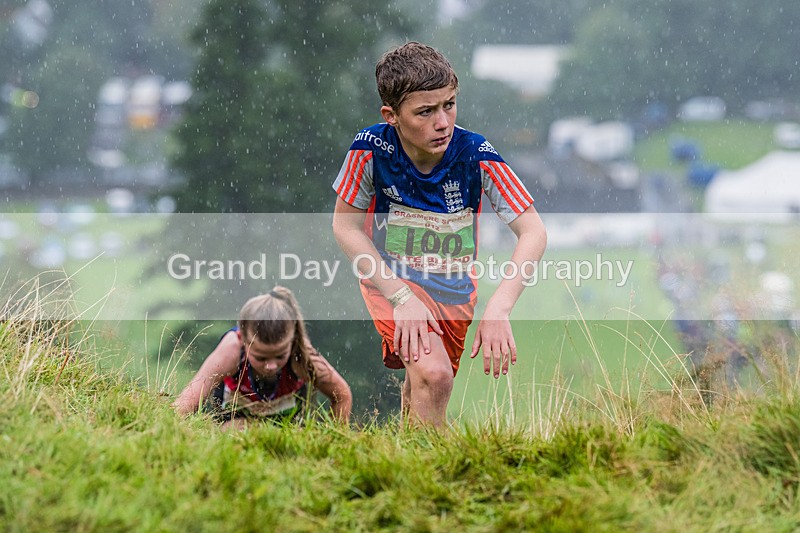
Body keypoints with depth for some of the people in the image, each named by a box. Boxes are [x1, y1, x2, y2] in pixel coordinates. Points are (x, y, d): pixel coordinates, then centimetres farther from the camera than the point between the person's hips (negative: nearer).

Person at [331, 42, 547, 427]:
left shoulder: (475, 154, -22)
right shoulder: (372, 149, -23)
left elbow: (533, 233, -21)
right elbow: (345, 227, -10)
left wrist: (498, 308, -35)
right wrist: (401, 297, -20)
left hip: (455, 289, 2)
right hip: (391, 279, -2)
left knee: (422, 390, 14)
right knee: (433, 375, -26)